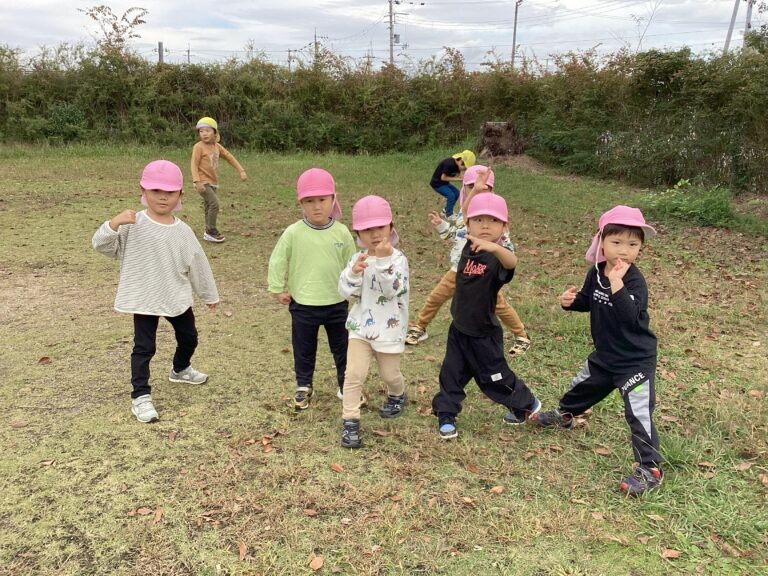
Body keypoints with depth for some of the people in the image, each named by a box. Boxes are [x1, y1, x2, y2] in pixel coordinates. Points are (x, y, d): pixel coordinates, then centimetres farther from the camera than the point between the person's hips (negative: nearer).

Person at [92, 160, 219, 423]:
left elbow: (197, 263, 6)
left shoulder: (182, 231, -3)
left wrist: (210, 295, 14)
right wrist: (114, 223, -38)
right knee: (144, 347, -2)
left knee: (189, 338, 22)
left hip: (178, 298, 5)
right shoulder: (133, 224, -14)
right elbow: (101, 244, -18)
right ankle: (140, 396, 10)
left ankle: (180, 369, 50)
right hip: (144, 300, -5)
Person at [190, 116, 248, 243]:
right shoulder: (199, 147, -11)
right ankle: (211, 231, -9)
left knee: (209, 207, 13)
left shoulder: (217, 146, 8)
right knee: (214, 203, -18)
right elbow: (194, 165, -16)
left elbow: (230, 157, 16)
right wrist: (197, 181, -26)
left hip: (213, 182, 7)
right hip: (203, 182, -7)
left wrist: (241, 171, 10)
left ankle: (209, 232, 22)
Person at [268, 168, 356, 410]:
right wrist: (278, 289, 0)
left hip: (337, 303, 1)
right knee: (304, 349, 15)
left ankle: (346, 385, 32)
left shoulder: (341, 232, -6)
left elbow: (350, 263, 5)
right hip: (303, 305, -1)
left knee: (342, 347, 14)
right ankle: (303, 386, 34)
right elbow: (277, 261, -3)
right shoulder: (293, 233, -11)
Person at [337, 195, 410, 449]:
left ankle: (397, 396, 48)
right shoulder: (357, 259, -1)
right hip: (361, 326, 2)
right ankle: (350, 421, 3)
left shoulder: (397, 258, -14)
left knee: (389, 373, 15)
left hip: (389, 329, -2)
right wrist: (354, 272, -26)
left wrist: (384, 260, -37)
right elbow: (345, 292, -8)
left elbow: (391, 289, -28)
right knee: (354, 373, -8)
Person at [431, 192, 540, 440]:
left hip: (484, 333, -5)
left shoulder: (498, 255, -23)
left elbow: (512, 262, -48)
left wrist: (495, 247, -69)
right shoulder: (468, 248, -4)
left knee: (495, 377, 11)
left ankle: (528, 404, 36)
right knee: (451, 374, 11)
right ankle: (446, 416, 27)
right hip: (459, 328, 5)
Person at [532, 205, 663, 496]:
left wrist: (617, 284, -45)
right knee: (582, 386, 28)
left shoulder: (635, 281, -25)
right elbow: (587, 301, 11)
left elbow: (631, 318, -38)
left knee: (638, 413, -9)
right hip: (604, 355, 7)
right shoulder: (596, 273, -5)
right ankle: (564, 415, 56)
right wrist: (571, 301, -10)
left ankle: (651, 469, 4)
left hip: (636, 360, -7)